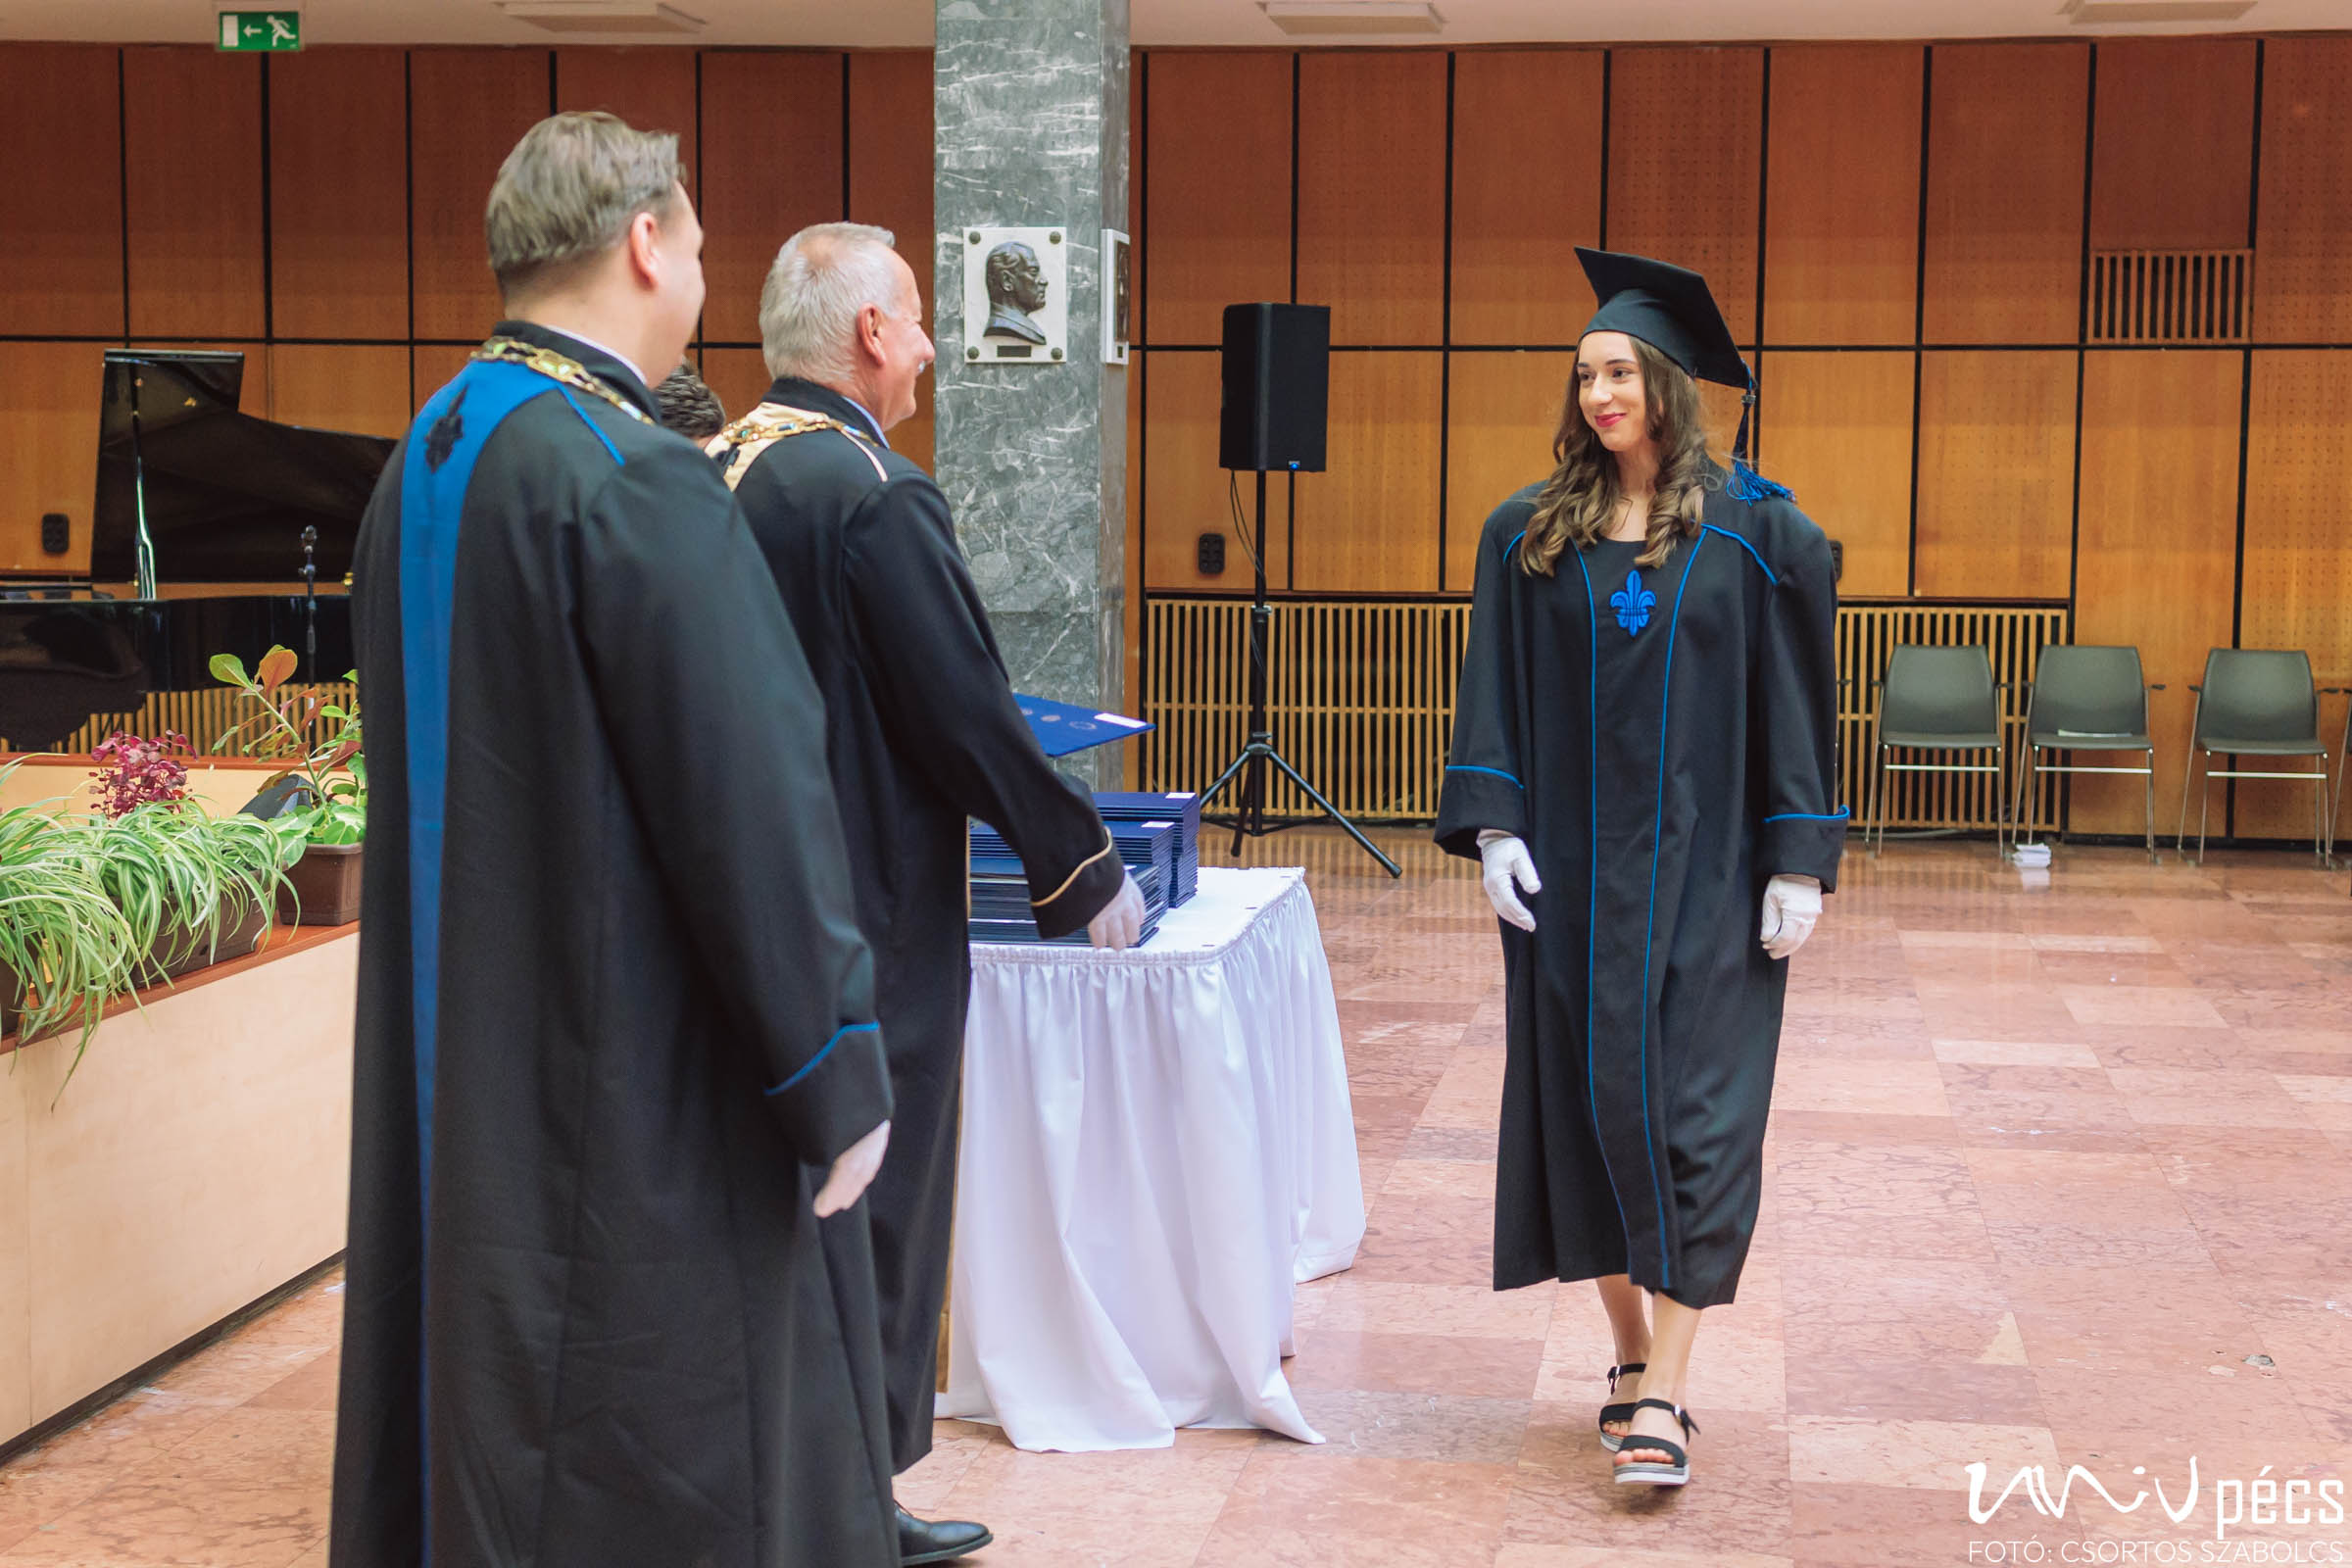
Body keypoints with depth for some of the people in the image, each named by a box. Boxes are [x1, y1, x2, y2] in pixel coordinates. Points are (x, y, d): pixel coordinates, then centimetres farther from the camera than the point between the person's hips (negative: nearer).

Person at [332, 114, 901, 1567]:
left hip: (460, 1071, 9)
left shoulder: (425, 463, 8)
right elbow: (754, 799, -21)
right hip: (646, 1095, -9)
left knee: (480, 1429, 19)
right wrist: (839, 1074, -13)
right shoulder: (637, 481, -19)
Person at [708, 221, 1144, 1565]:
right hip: (874, 924, -9)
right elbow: (970, 715, -17)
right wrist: (1089, 872, -5)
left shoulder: (715, 475, 8)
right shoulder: (877, 495, -18)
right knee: (871, 1216, 4)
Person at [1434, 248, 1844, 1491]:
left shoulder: (1755, 532, -2)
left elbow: (1795, 700, -1)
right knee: (1585, 1103, 7)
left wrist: (1797, 865, -6)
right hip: (1571, 867, 3)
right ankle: (1633, 1354, 23)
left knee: (1691, 1109, -5)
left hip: (1704, 871, -3)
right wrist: (1494, 828, -6)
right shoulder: (1530, 534, 5)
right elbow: (1494, 691, 5)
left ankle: (1665, 1395, -2)